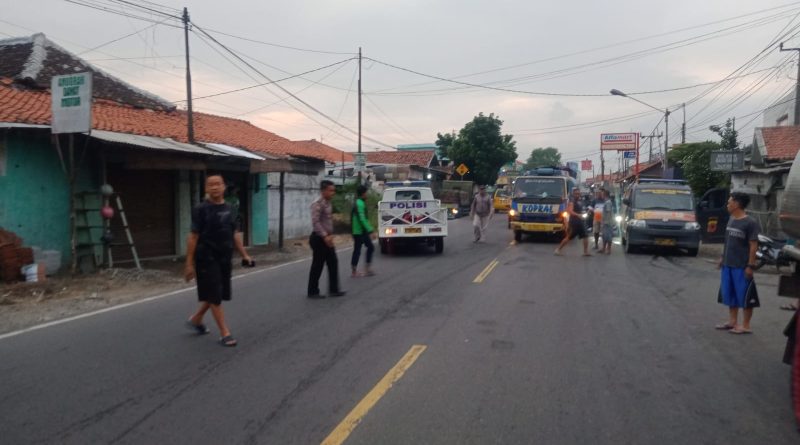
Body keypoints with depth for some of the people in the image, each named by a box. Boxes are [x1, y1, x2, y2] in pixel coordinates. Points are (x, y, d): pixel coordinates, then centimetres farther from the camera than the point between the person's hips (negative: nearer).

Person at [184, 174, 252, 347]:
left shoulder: (228, 209, 8)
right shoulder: (201, 209, -10)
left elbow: (235, 234, 14)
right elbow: (193, 237, -12)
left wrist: (244, 255, 10)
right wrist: (189, 263, -15)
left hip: (224, 259, 7)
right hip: (207, 259, -7)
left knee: (215, 294, 16)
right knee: (214, 296, -2)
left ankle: (195, 320, 37)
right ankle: (224, 334, 5)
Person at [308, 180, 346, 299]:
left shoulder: (328, 204, 12)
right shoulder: (318, 204, -16)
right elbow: (315, 222, -24)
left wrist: (330, 236, 12)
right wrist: (325, 236, -26)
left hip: (326, 239, 9)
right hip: (319, 239, -9)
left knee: (333, 263, 9)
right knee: (317, 266, -1)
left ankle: (333, 290, 16)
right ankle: (313, 292, 10)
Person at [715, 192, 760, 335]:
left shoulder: (750, 223, -13)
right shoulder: (731, 220, 9)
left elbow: (753, 246, -13)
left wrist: (751, 265, -16)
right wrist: (723, 257, 17)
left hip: (742, 266, -8)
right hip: (728, 265, 8)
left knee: (744, 296, 2)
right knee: (729, 294, 13)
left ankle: (745, 326, 10)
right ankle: (732, 321, 24)